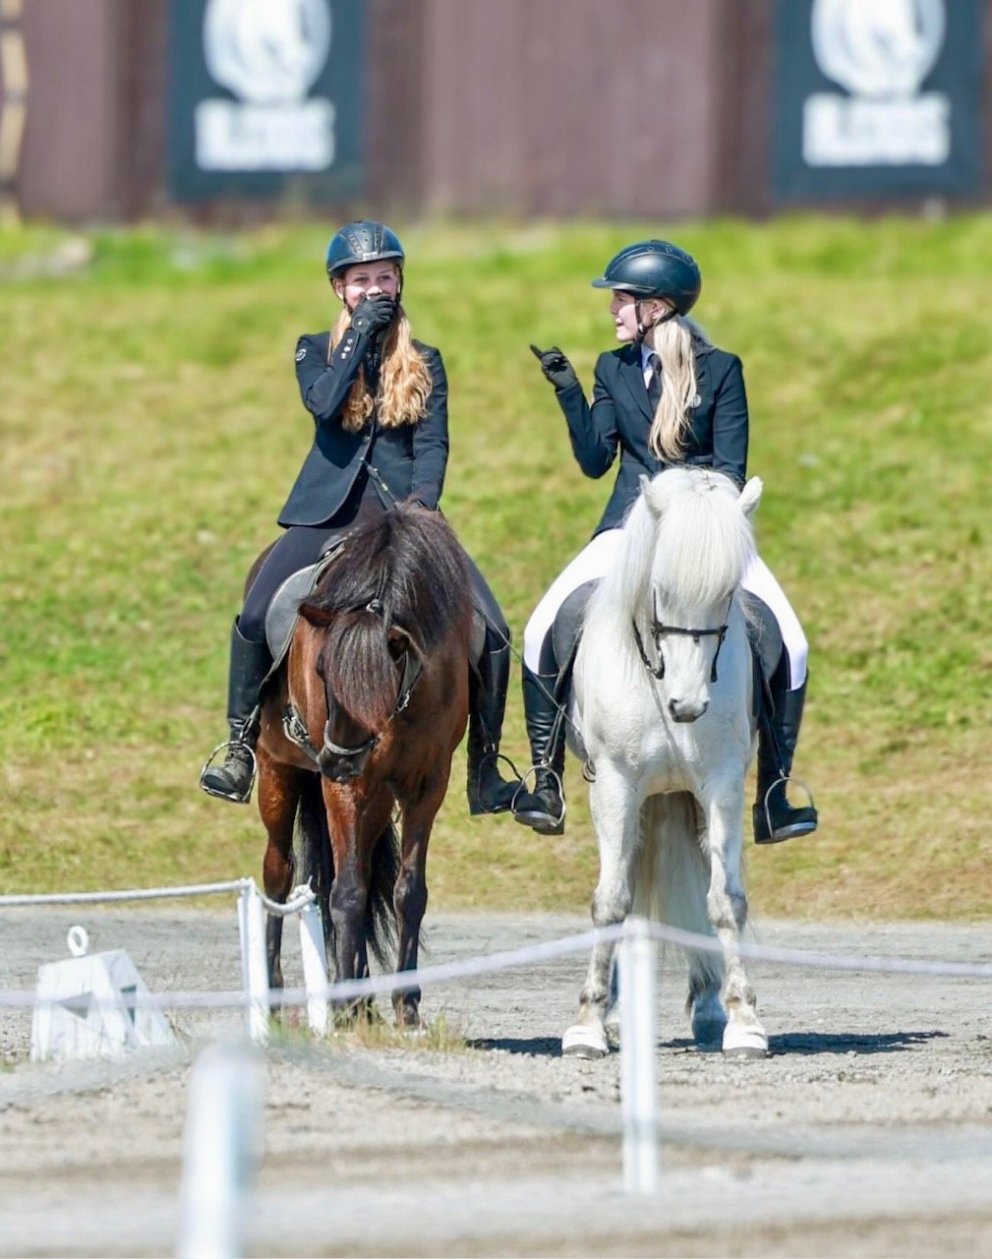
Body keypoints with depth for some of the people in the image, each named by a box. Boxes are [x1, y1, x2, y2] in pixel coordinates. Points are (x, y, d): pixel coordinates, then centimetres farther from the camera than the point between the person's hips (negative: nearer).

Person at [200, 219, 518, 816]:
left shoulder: (425, 363, 12)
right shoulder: (317, 352, 10)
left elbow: (433, 444, 1)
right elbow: (323, 403, -11)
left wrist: (421, 508, -16)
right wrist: (361, 333, -9)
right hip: (331, 512, -1)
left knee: (492, 633, -13)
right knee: (256, 616, -22)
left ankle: (486, 773, -3)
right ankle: (241, 750, -10)